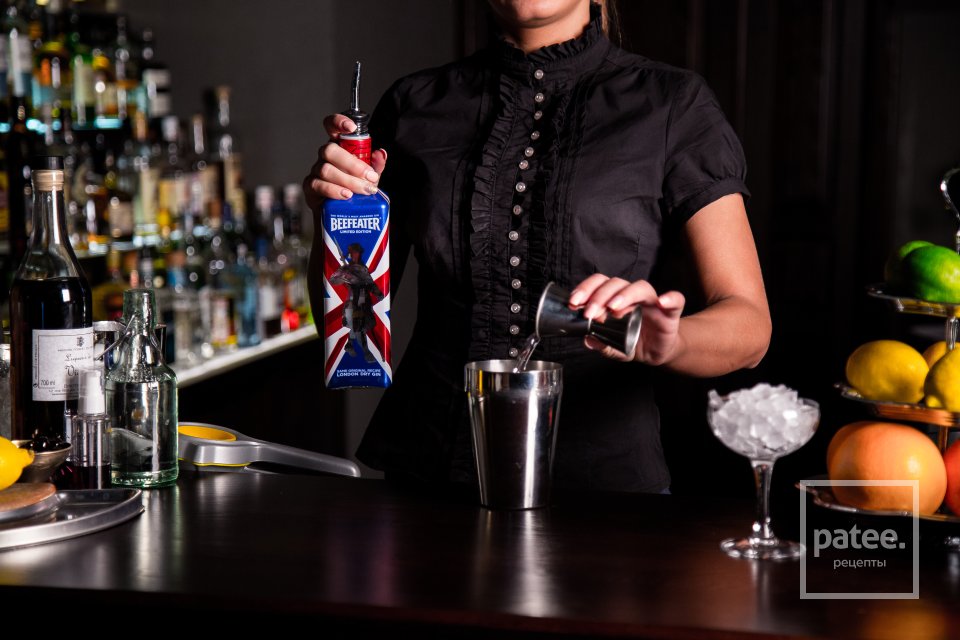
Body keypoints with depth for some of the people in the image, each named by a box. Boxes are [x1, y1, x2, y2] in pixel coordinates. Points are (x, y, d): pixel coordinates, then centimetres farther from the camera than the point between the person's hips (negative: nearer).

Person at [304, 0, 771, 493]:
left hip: (600, 475, -2)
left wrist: (666, 342, -29)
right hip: (428, 466, 3)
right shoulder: (415, 105, 6)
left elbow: (750, 326, -8)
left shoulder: (673, 105, -1)